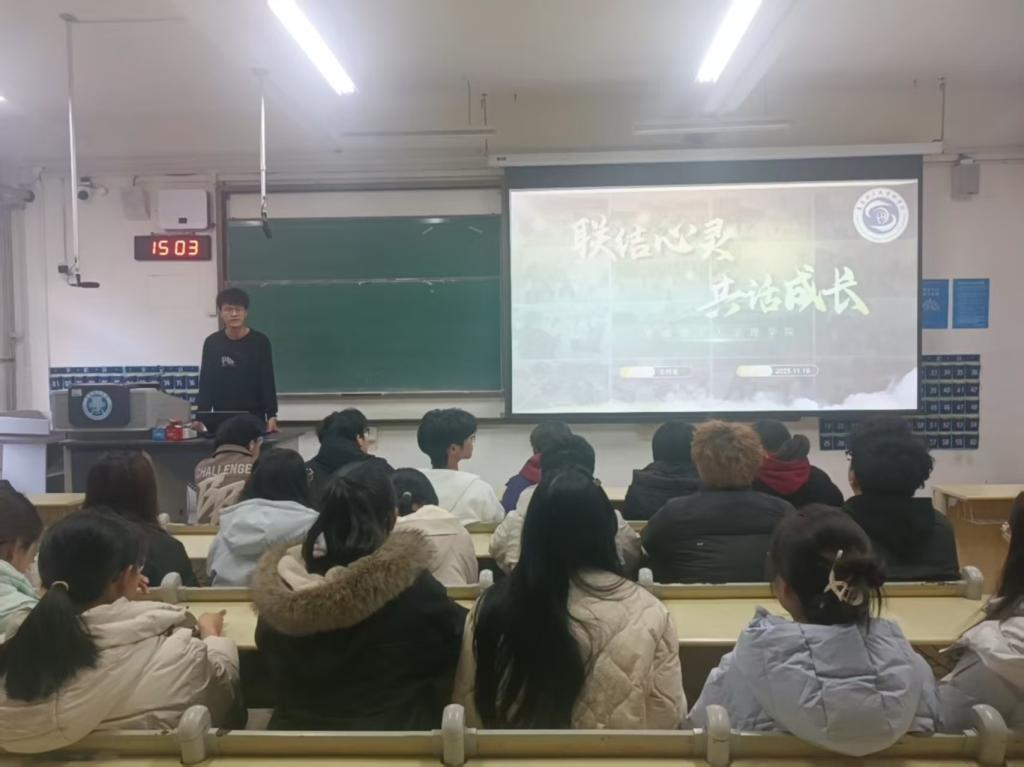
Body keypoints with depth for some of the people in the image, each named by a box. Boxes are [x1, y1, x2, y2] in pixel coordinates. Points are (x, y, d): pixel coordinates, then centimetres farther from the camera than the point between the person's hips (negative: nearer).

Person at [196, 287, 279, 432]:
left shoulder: (260, 341, -4)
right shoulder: (212, 343, 1)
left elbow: (268, 382, -6)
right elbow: (206, 384, 2)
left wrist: (272, 417, -17)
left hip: (254, 417, -1)